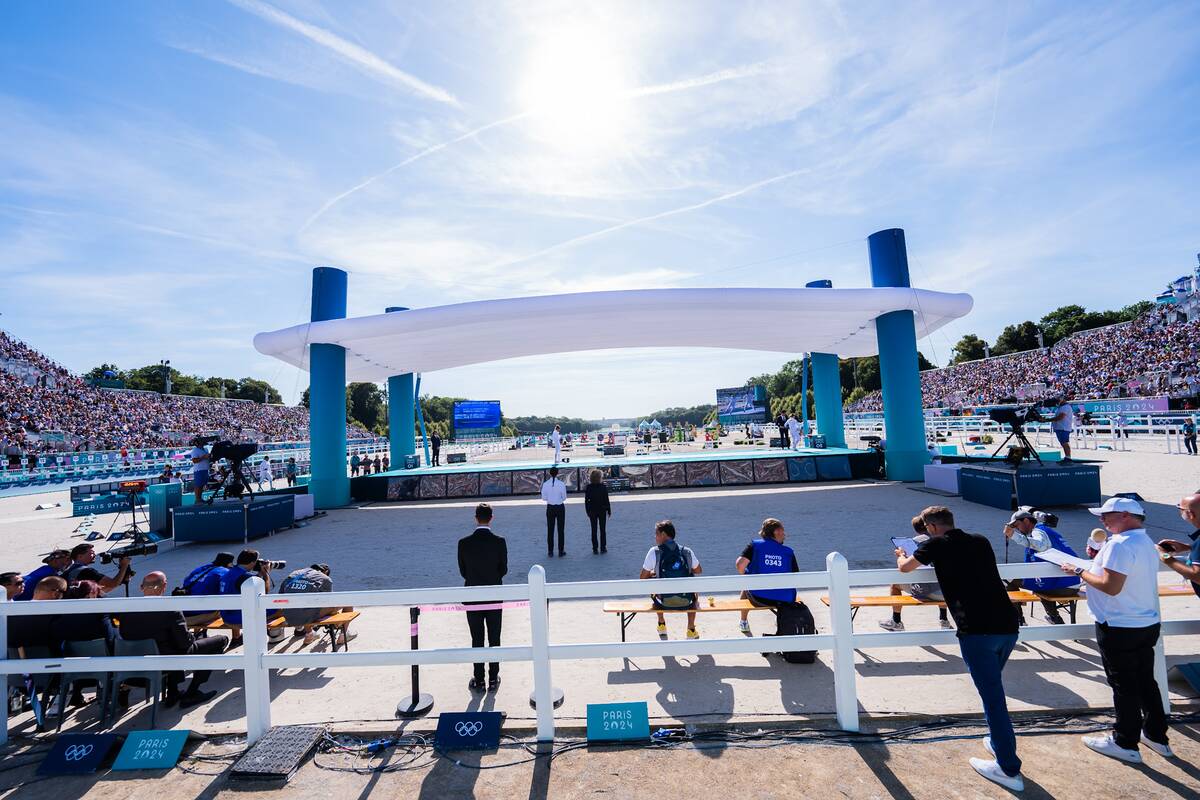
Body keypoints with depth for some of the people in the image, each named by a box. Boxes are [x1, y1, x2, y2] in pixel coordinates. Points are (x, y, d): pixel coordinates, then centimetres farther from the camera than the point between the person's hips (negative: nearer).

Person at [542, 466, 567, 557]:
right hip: (560, 508, -1)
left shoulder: (545, 484, -8)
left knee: (550, 530, 11)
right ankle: (561, 551, 14)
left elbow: (544, 497, -2)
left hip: (550, 508, 2)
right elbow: (564, 497, -6)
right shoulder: (561, 484, -13)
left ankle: (550, 552, 16)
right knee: (560, 530, 9)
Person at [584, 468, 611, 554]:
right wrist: (609, 511, 4)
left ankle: (595, 549, 9)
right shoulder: (603, 487, -10)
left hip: (592, 511, 1)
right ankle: (603, 548, 11)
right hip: (602, 510, -1)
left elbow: (586, 501, -2)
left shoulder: (588, 488, -6)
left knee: (594, 530, 7)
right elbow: (606, 500, -6)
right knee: (603, 529, 9)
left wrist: (588, 511, 7)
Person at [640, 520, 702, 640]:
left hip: (664, 603, -1)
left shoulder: (654, 552, -10)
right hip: (686, 603, 1)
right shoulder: (687, 551, -3)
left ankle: (662, 624, 43)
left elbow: (642, 578, -2)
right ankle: (691, 630, 34)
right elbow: (698, 571, 14)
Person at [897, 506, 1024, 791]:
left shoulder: (937, 545, -2)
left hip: (977, 630, -7)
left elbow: (904, 567, 13)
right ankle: (1000, 742, 37)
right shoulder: (981, 541, 13)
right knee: (993, 687, 25)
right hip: (1008, 626, 7)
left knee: (992, 695, 2)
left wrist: (900, 555, 34)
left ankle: (1009, 769, 9)